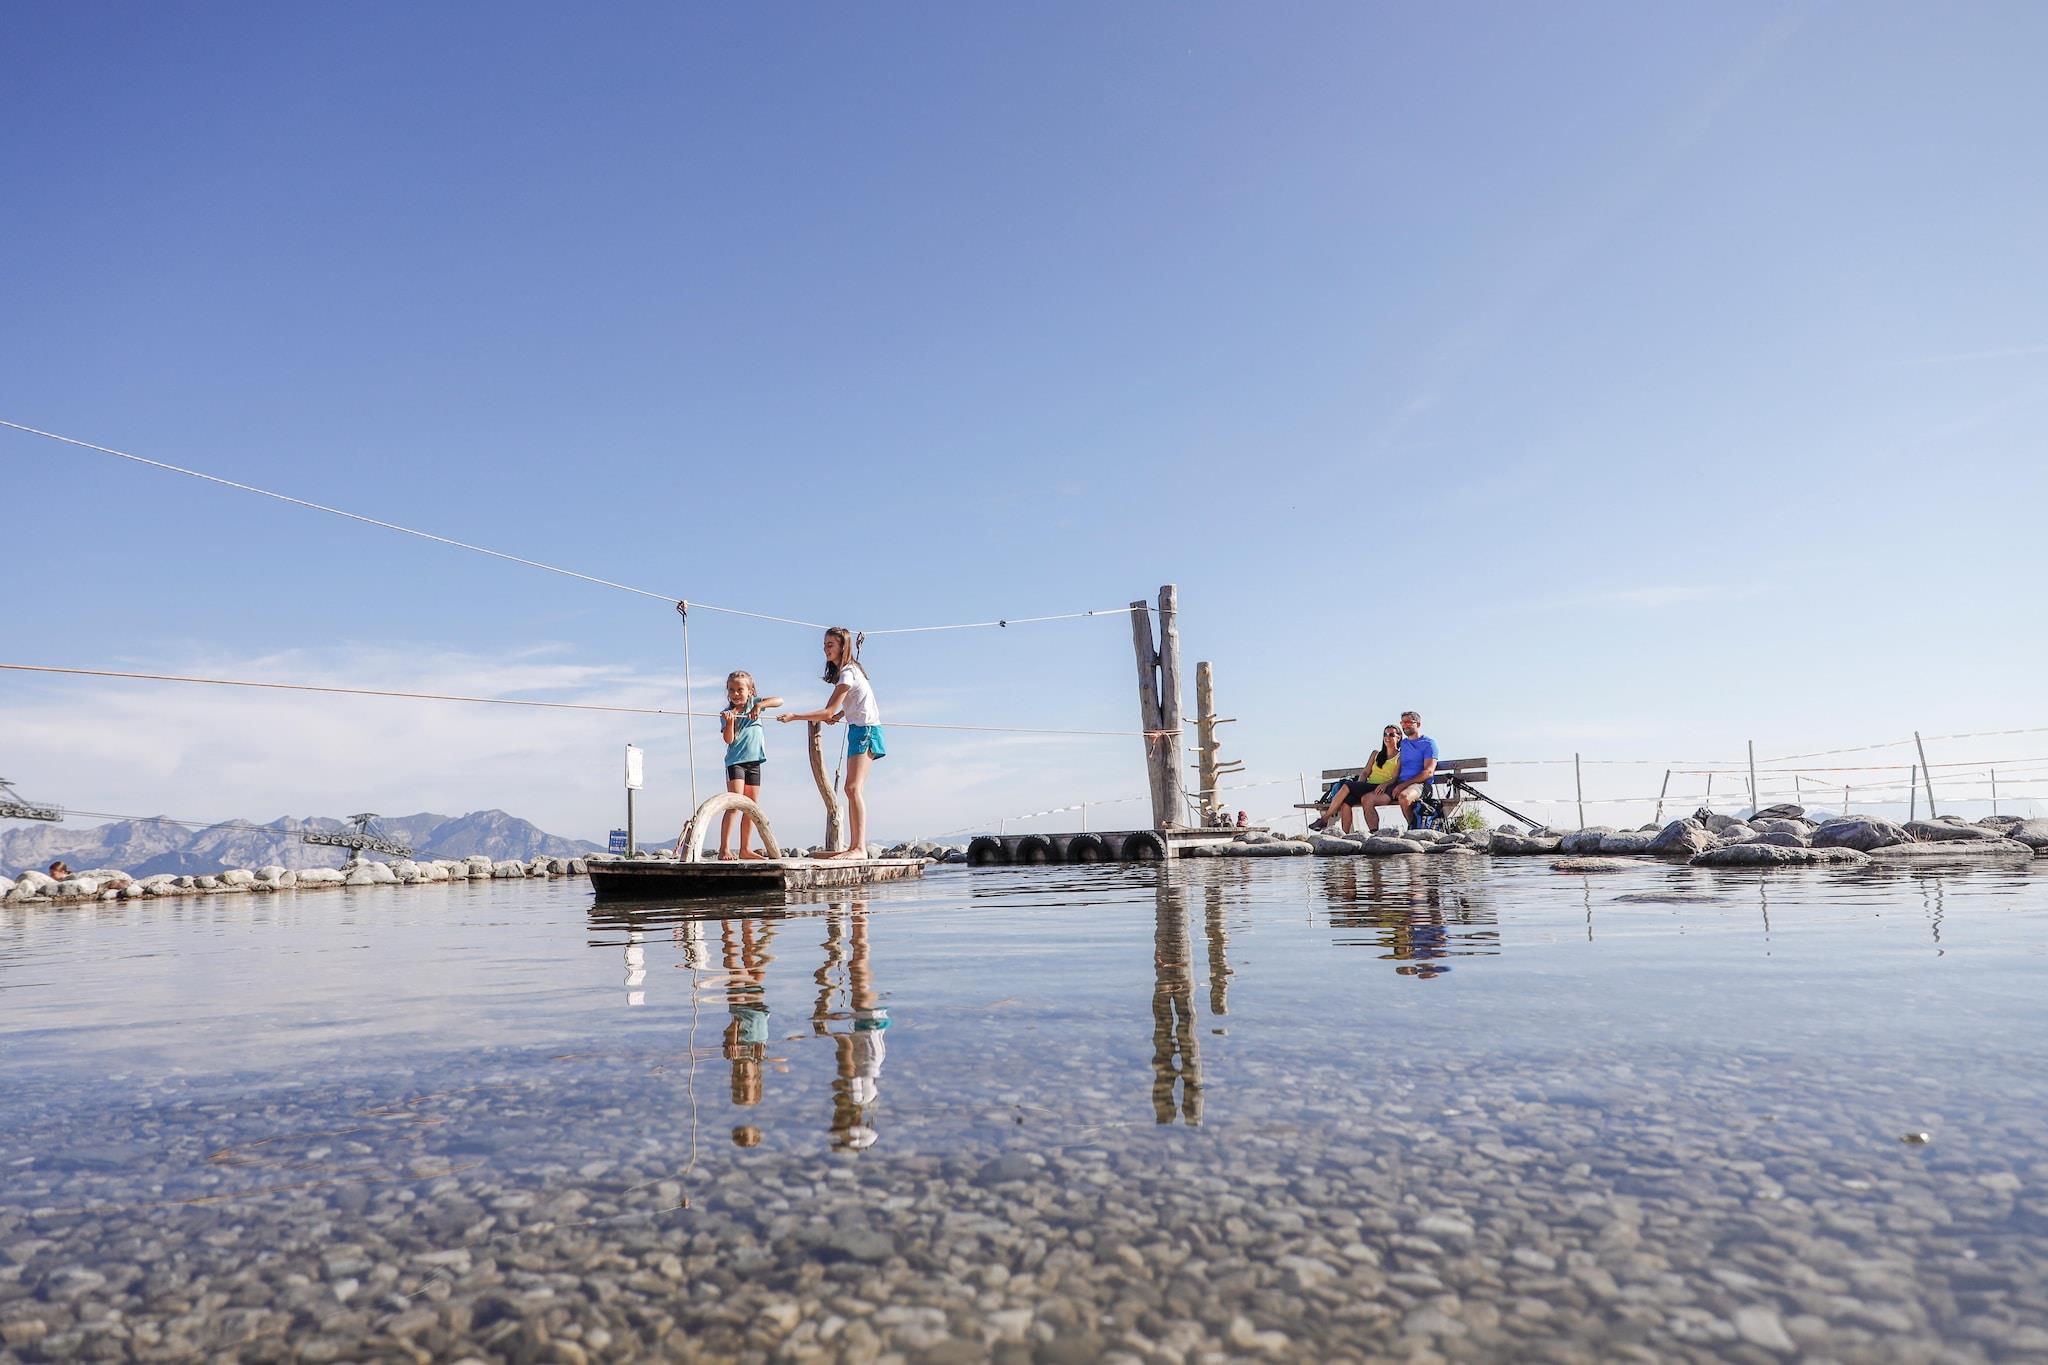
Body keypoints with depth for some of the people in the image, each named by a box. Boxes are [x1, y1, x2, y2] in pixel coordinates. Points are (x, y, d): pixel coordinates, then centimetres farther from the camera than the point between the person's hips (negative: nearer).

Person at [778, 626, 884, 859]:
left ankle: (860, 848, -24)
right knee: (853, 789, 7)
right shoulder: (846, 670, 15)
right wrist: (841, 714, 9)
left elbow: (828, 712, -19)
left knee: (853, 788, -18)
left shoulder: (847, 673, -15)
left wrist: (794, 716, -20)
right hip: (859, 729, 10)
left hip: (865, 729, -10)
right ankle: (853, 847, 8)